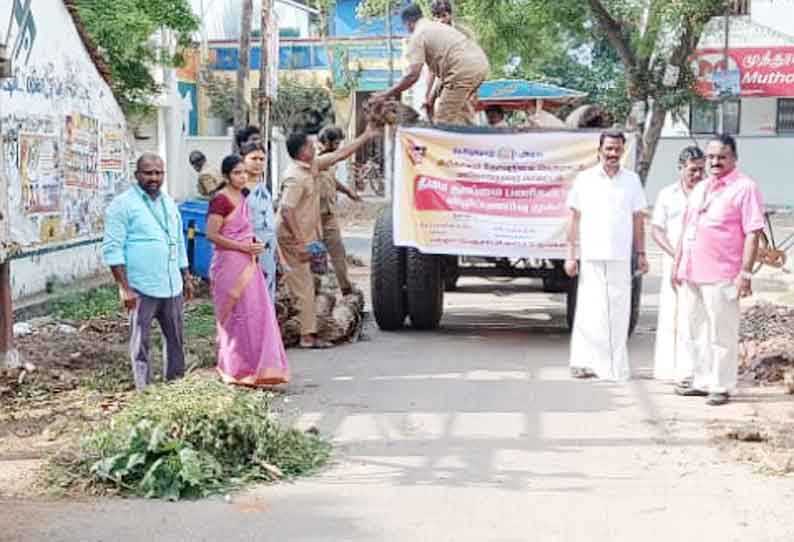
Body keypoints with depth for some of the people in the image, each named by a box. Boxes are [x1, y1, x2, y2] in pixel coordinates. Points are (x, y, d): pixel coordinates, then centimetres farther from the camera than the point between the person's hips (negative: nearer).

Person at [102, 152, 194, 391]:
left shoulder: (169, 203, 15)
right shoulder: (122, 204, -6)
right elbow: (113, 249, -11)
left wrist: (186, 277, 20)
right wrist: (124, 288, -16)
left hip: (172, 286, 6)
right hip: (141, 290, -6)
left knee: (176, 339, 12)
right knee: (140, 343, 1)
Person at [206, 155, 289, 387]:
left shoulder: (241, 197, 14)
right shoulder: (221, 199, -13)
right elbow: (212, 234, -18)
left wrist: (254, 242, 9)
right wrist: (244, 247, -17)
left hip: (246, 263, 9)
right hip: (229, 263, -9)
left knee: (257, 312, 9)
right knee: (239, 315, -5)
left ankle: (256, 367, 17)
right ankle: (237, 370, 3)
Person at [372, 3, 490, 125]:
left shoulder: (417, 36, 2)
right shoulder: (438, 26, 29)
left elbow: (412, 76, -7)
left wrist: (386, 95, 0)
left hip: (464, 70, -9)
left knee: (444, 122, -3)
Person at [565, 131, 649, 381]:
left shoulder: (632, 180, 10)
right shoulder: (585, 179, 5)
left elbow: (638, 220, 14)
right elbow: (574, 219, 5)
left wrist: (641, 253, 8)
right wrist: (571, 255, 0)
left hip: (620, 257, 2)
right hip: (591, 257, -2)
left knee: (619, 311, 2)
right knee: (590, 311, -4)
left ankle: (616, 365, 10)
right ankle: (584, 361, 3)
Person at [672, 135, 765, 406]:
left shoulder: (744, 187, -6)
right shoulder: (700, 189, 18)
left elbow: (753, 233, -12)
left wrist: (745, 273, -18)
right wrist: (678, 264, 18)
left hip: (721, 277, -8)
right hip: (692, 275, 8)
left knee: (722, 334, -1)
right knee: (697, 332, 14)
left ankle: (721, 387, 7)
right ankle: (702, 382, 25)